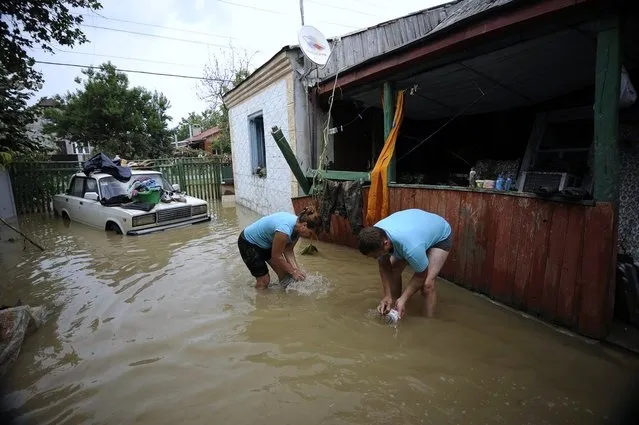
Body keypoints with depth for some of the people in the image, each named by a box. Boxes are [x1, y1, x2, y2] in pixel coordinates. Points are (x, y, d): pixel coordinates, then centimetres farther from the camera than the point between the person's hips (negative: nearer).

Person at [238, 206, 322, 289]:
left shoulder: (298, 226, -14)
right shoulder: (284, 230, -39)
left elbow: (288, 250, -6)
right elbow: (276, 256, -26)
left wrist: (296, 269, -16)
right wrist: (293, 271, -15)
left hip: (266, 243, 8)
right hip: (248, 242, -8)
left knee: (284, 273, 4)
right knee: (264, 280, -5)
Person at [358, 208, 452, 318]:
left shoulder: (411, 247, -45)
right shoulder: (376, 234, -27)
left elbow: (421, 275, -24)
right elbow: (385, 267, -12)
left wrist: (403, 300, -23)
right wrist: (388, 296, -18)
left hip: (440, 236, -6)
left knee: (427, 284, -21)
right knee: (393, 270, -2)